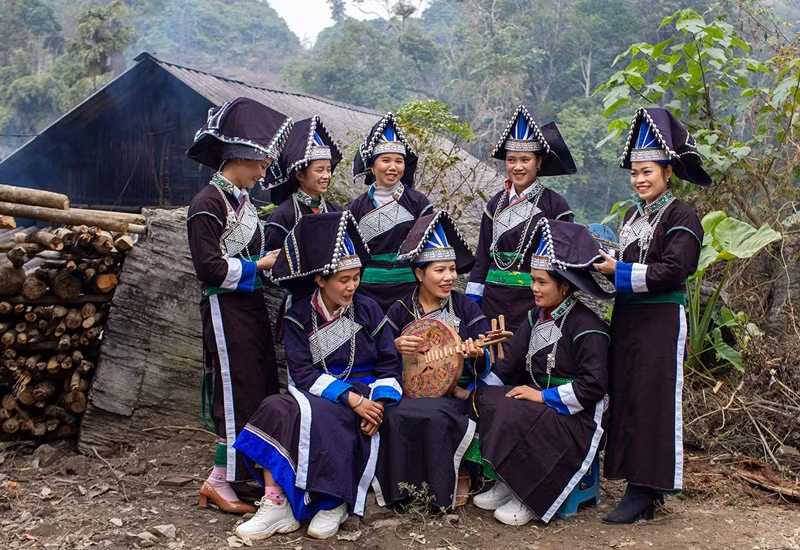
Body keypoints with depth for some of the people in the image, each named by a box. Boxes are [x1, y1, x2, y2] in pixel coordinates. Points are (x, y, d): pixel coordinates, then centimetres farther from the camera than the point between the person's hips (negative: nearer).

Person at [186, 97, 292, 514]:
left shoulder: (242, 199, 13)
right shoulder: (207, 204, -15)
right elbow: (210, 267, -20)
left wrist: (271, 258, 7)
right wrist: (259, 265, -14)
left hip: (251, 304, 9)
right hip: (225, 308, -9)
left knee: (263, 387, 12)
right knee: (237, 391, -5)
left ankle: (247, 469, 23)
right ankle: (220, 480, 6)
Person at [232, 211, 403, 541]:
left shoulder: (368, 310, 4)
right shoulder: (299, 317, 3)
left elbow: (389, 364, 4)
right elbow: (302, 372, -8)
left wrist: (377, 403, -16)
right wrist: (351, 398, -20)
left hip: (363, 394, -1)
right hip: (316, 393, 2)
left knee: (320, 416, -34)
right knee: (276, 409, -30)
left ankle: (333, 502, -17)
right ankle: (276, 505, -27)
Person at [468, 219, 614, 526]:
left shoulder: (587, 326, -14)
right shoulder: (536, 317, 10)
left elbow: (593, 385, -19)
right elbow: (509, 368, 4)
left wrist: (544, 396, -20)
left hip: (576, 417, -7)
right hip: (540, 403, 7)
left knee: (514, 415, -32)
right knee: (485, 398, -17)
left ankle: (530, 497, -10)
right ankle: (506, 483, -6)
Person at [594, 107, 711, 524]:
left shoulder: (681, 217, -8)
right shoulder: (632, 216, 15)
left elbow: (672, 271, -17)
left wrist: (619, 271, -16)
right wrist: (607, 266, 1)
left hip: (660, 321, -8)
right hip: (627, 317, 8)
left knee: (654, 400, -4)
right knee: (625, 397, 8)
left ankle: (646, 489, 2)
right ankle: (638, 485, 17)